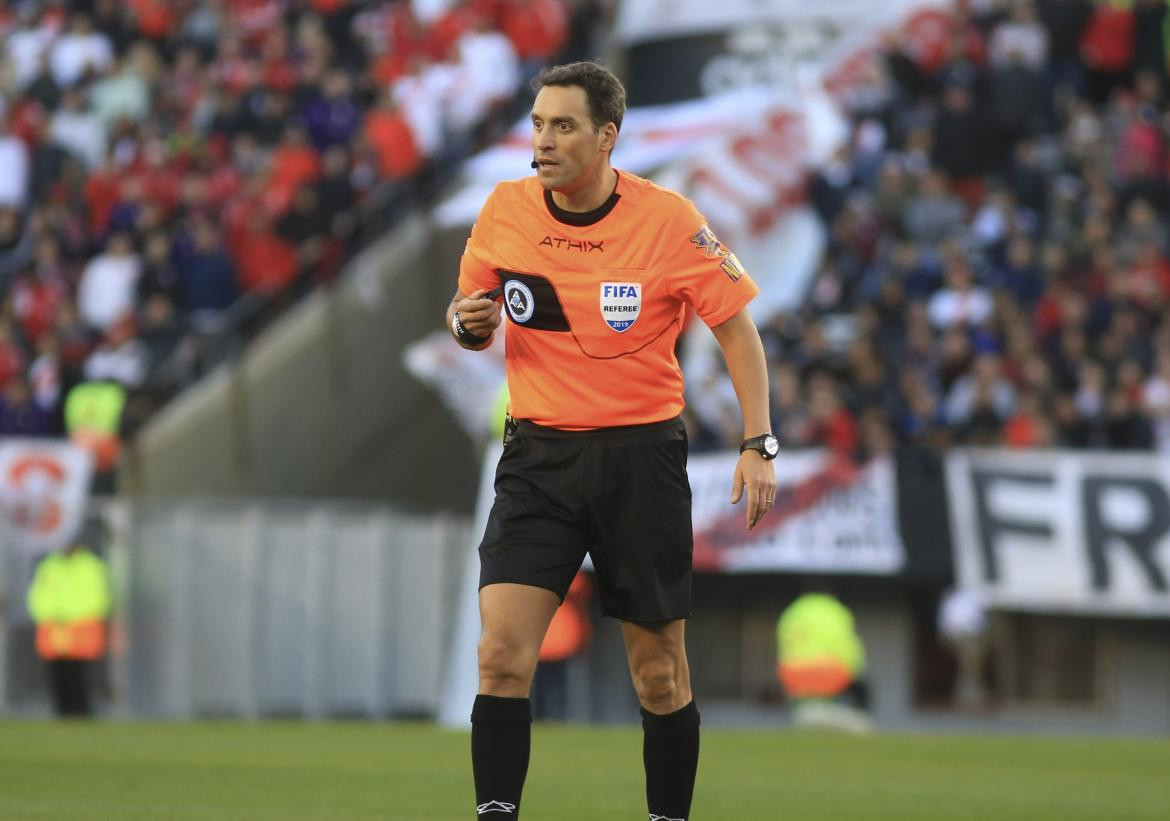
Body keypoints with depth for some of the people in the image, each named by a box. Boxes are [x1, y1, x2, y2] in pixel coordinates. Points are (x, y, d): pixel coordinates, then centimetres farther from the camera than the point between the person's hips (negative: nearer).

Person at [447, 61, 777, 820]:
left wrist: (758, 445, -9)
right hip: (539, 455, 2)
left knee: (660, 673, 4)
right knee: (502, 653, -14)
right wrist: (470, 323, -9)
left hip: (642, 455, -2)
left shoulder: (668, 219, -10)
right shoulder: (506, 210, -1)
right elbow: (473, 317, 15)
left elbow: (736, 326, -1)